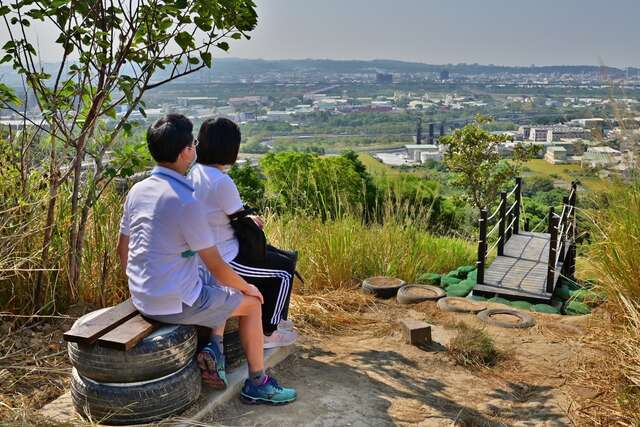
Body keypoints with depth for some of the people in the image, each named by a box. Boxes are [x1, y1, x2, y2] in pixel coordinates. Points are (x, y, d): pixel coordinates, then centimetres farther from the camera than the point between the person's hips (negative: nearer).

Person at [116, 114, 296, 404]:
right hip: (175, 304, -8)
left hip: (141, 298, 8)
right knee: (251, 302, 11)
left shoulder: (137, 190, 1)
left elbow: (122, 248, 11)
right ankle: (257, 384, 20)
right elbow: (216, 266, -18)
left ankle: (214, 348, 16)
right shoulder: (186, 201, -24)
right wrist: (247, 288, 0)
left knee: (216, 284, 28)